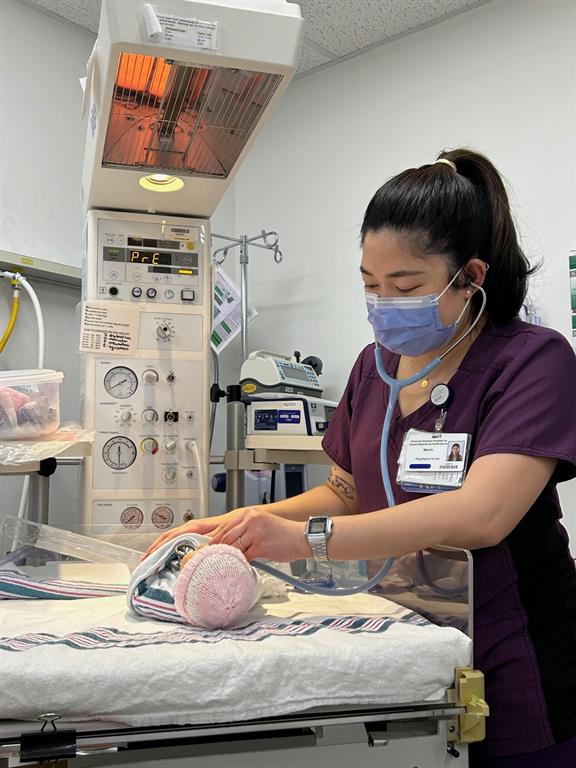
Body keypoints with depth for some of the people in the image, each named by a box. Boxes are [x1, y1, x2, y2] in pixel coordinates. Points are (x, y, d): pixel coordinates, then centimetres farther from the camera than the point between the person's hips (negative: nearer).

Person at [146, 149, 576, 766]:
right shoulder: (376, 363, 5)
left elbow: (481, 515, -28)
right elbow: (346, 493, 11)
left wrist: (306, 538, -35)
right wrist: (240, 523, -5)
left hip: (512, 683, -5)